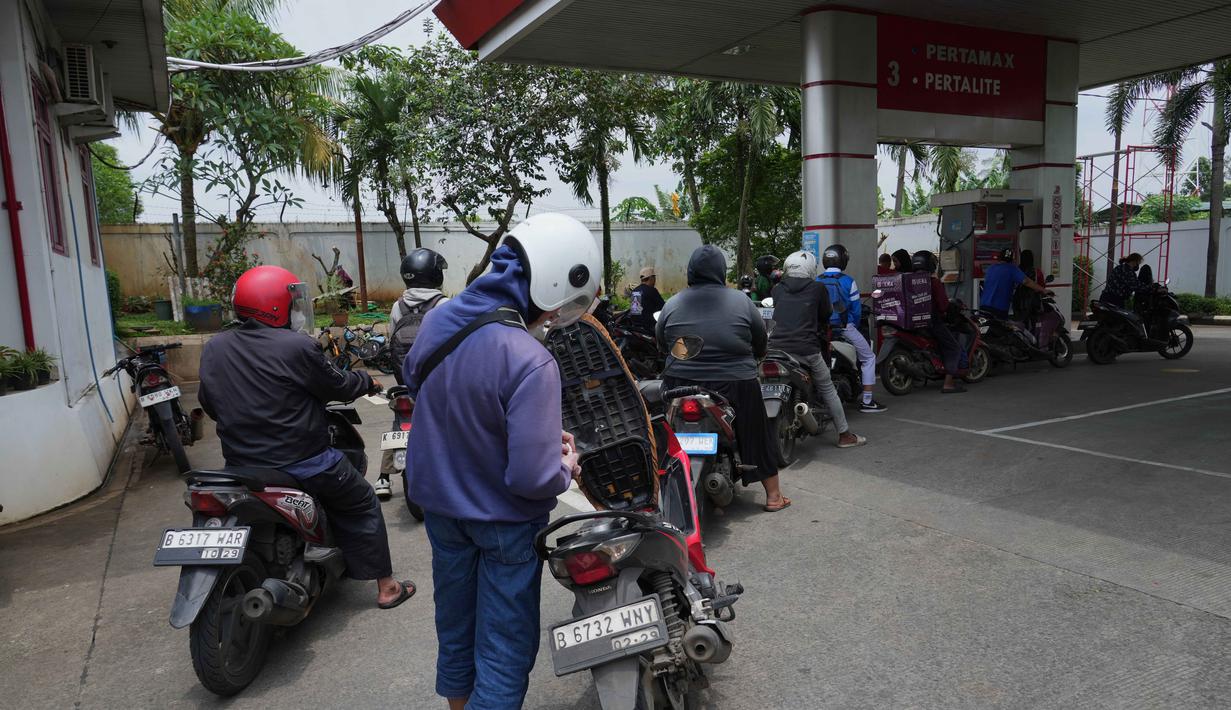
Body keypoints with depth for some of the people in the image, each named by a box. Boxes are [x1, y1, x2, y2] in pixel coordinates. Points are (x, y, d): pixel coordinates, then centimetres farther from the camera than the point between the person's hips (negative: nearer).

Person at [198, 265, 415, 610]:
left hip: (240, 463, 6)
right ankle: (386, 587, 19)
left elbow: (210, 405, 11)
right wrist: (367, 381, 13)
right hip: (301, 462, -6)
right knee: (362, 505, 14)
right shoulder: (298, 347, -19)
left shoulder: (213, 349, 0)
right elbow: (337, 387, -7)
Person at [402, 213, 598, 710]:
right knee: (505, 650, 11)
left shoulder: (438, 319, -8)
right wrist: (565, 466, -8)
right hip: (501, 521, -7)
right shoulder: (530, 363, -31)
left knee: (455, 629, 26)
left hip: (438, 503, 7)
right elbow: (533, 478, -31)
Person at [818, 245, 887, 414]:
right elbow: (855, 309, -4)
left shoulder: (817, 281, 3)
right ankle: (866, 401, 5)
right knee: (868, 358, 8)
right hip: (845, 328, -4)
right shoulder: (848, 281, -8)